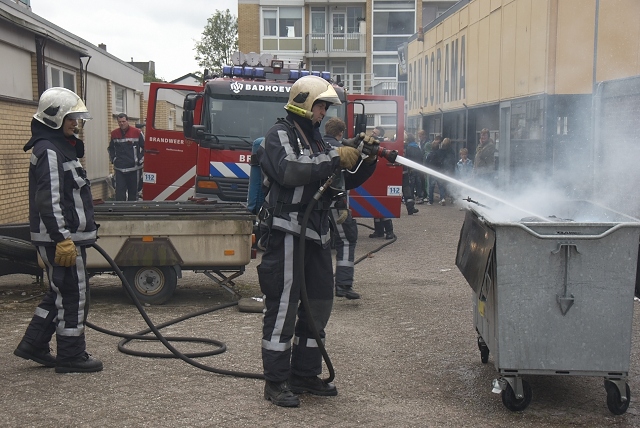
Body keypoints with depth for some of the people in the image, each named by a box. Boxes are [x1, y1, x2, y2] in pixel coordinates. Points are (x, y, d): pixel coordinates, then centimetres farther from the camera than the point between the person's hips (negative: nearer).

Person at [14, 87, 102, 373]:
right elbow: (49, 201, -24)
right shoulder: (49, 151, -16)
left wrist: (86, 229, 27)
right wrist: (62, 239, -27)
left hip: (68, 235, 11)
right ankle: (71, 357, 7)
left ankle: (33, 345, 26)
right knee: (73, 295, -3)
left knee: (60, 294, 18)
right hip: (60, 238, -11)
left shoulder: (62, 147, 17)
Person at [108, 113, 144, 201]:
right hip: (119, 168, 2)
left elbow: (145, 147, 3)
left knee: (133, 190, 8)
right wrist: (113, 159, 10)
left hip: (133, 168, -1)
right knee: (120, 191, -5)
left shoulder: (137, 132, -3)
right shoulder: (114, 134, 7)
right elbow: (111, 148, 23)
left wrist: (140, 159, -2)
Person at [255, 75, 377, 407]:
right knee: (283, 305, -7)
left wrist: (367, 162, 6)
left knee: (319, 304, 11)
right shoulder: (279, 135, -3)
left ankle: (305, 374, 22)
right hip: (287, 232, -9)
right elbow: (288, 171, -23)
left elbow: (343, 182, 22)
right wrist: (334, 159, -21)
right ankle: (276, 381, 0)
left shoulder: (317, 141, 22)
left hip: (316, 235, 9)